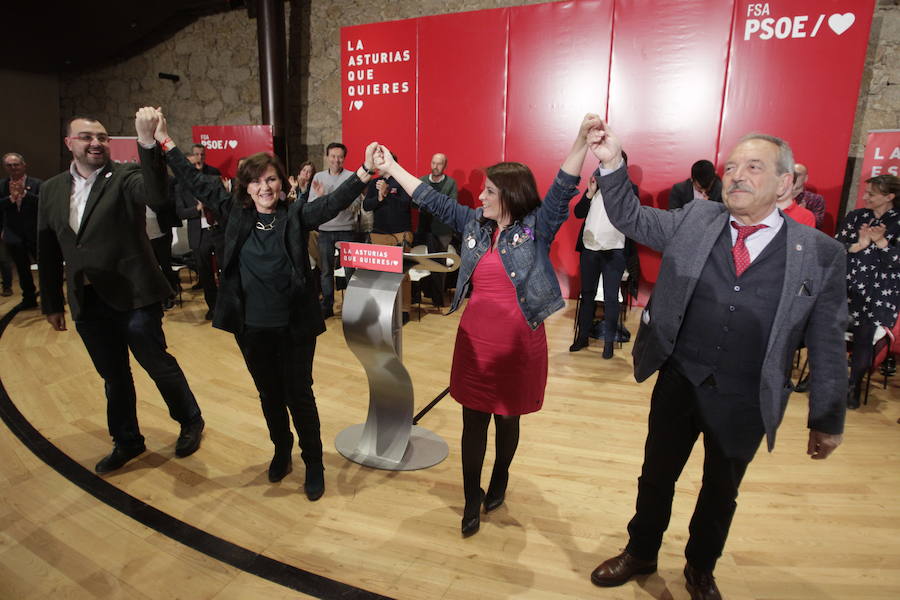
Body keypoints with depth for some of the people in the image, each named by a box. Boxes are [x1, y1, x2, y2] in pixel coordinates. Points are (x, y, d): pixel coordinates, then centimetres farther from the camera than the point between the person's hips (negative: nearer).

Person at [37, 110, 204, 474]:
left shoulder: (125, 176, -6)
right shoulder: (51, 190, 9)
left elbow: (159, 199, -30)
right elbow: (48, 251, 13)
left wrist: (147, 142, -38)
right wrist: (51, 303, 15)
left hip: (133, 295, -5)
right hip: (87, 302, 5)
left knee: (158, 365, 5)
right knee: (114, 376, 17)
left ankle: (191, 421, 29)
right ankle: (127, 441, 35)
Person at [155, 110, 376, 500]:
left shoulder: (296, 216, -5)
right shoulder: (235, 214, 3)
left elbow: (334, 201, -17)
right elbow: (198, 185, 8)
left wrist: (365, 171, -31)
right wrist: (165, 143, 9)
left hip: (293, 327, -3)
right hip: (251, 328, 3)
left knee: (299, 396, 7)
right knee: (269, 396, 18)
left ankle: (314, 465, 24)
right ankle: (281, 452, 40)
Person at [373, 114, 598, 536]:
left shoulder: (536, 228, -8)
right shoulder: (473, 223, 5)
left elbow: (563, 191, -22)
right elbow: (430, 199, 10)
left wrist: (582, 140, -36)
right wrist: (391, 168, 12)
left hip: (519, 342, -3)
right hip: (475, 337, 4)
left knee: (507, 419, 15)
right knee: (472, 420, 9)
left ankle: (499, 480, 42)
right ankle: (472, 499, 26)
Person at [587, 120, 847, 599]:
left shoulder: (821, 254, -8)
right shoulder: (695, 220, -4)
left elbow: (827, 345, -3)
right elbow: (630, 218, 1)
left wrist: (827, 420, 3)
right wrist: (611, 164, -16)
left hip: (745, 403, 0)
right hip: (678, 386, 1)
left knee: (721, 492, 21)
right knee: (656, 478, 19)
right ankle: (640, 554, 45)